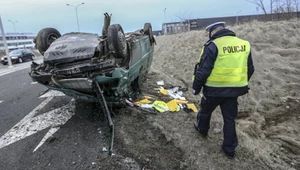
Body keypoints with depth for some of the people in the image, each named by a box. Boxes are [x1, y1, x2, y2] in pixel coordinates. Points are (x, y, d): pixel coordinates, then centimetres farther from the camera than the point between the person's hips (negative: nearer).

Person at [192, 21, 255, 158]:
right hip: (234, 90, 5)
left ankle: (202, 128, 48)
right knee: (230, 118, 15)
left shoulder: (213, 46, -16)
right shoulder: (244, 44, 5)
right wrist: (241, 84, 25)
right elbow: (250, 69, 12)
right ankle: (229, 148, 24)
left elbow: (203, 71, -18)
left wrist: (196, 87, -4)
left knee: (206, 110, 23)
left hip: (214, 89, -5)